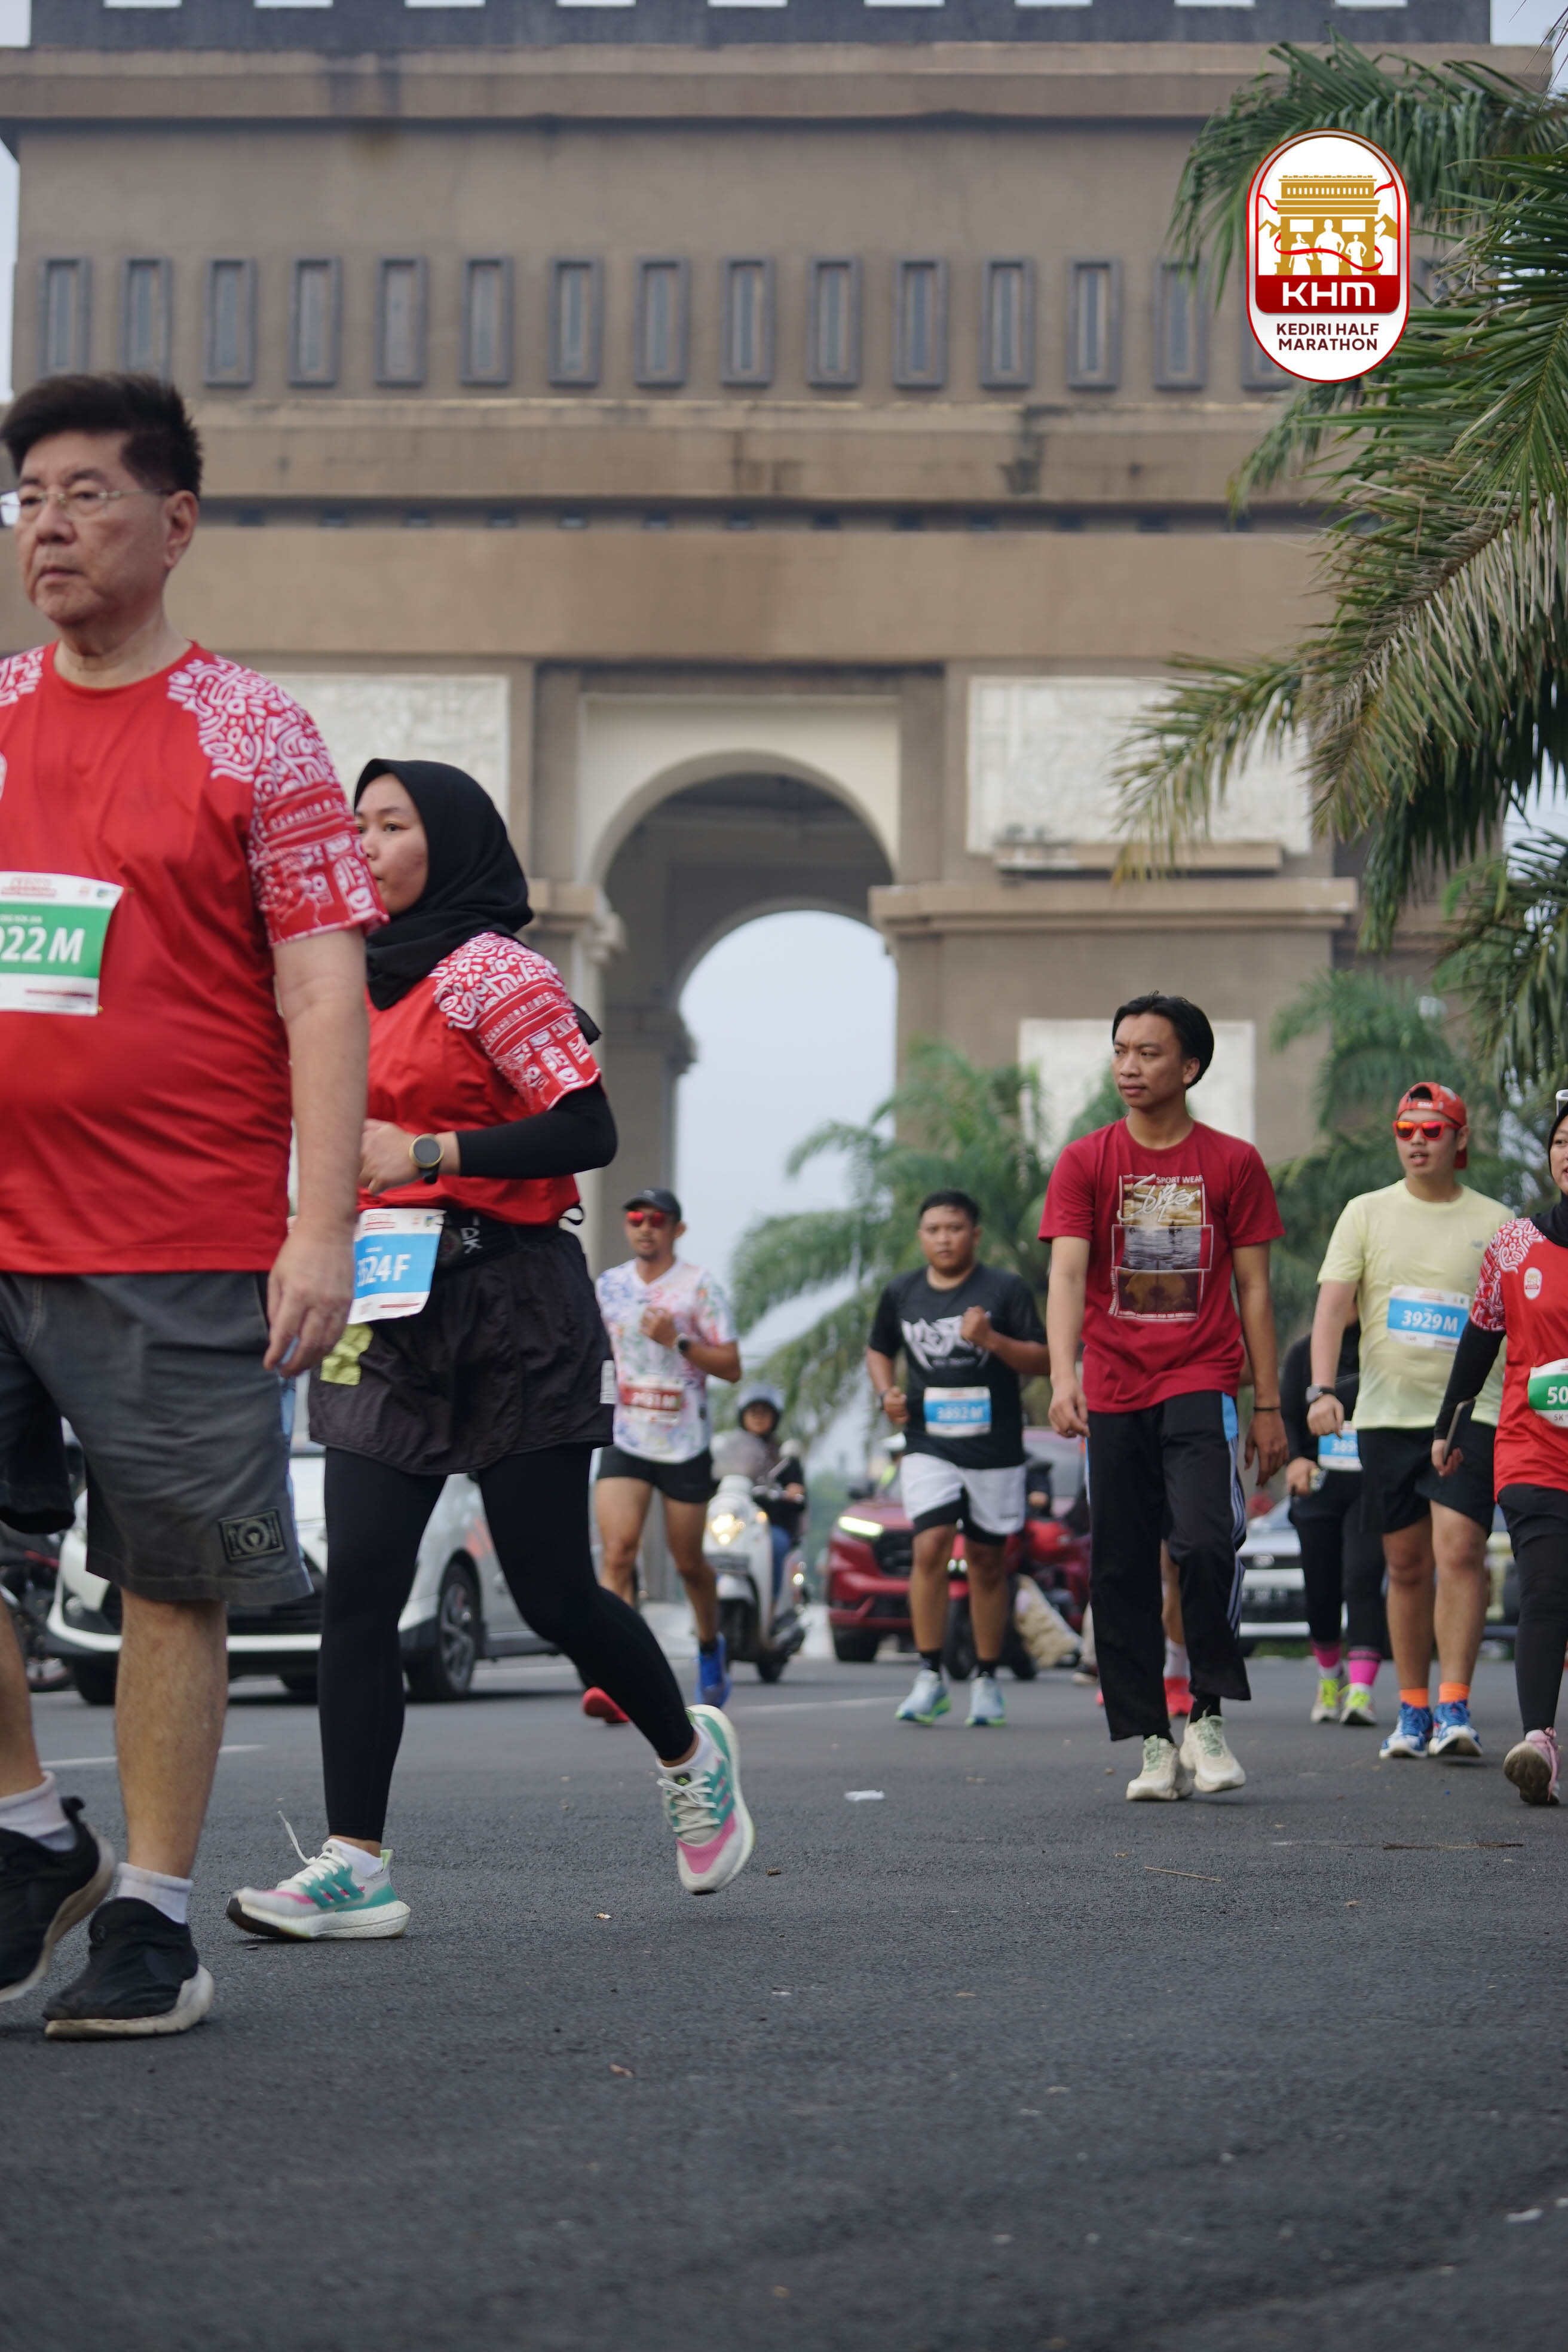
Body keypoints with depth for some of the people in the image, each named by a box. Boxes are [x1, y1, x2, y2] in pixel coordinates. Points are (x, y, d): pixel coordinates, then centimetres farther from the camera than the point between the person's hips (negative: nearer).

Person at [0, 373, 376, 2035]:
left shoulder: (248, 738, -1)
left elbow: (323, 989, -5)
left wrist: (321, 1230, -13)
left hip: (180, 1244, -4)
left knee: (172, 1579, 1)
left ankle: (151, 1917, 10)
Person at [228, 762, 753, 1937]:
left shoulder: (495, 971, -8)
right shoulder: (375, 984, 16)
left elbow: (589, 1132, -15)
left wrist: (423, 1155, -19)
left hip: (509, 1307, -7)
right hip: (393, 1311, 7)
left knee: (554, 1593, -1)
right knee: (357, 1586, -5)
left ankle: (691, 1750, 27)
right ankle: (356, 1865, -7)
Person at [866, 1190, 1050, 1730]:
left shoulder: (1006, 1290, -2)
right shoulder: (901, 1293, 8)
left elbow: (1041, 1361, -4)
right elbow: (879, 1350, 23)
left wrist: (992, 1340, -21)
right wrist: (887, 1392, 3)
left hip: (995, 1449, -1)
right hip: (928, 1445, 1)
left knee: (987, 1563, 7)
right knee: (930, 1549, -16)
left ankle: (987, 1681, 18)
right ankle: (930, 1676, -10)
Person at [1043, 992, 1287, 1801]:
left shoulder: (1233, 1163, 4)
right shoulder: (1085, 1162, 4)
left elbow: (1253, 1289, 7)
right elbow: (1066, 1275, -6)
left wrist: (1269, 1406, 5)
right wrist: (1063, 1375, -22)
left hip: (1201, 1384, -2)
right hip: (1113, 1395, 2)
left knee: (1205, 1543, -19)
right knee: (1120, 1571, 2)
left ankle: (1208, 1717, -3)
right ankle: (1151, 1743, 10)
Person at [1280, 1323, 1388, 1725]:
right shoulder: (1303, 1352, 10)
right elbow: (1285, 1416, 9)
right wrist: (1294, 1459, -10)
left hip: (1372, 1485, -3)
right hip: (1318, 1484, 3)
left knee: (1362, 1582, -17)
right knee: (1320, 1590, 6)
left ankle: (1361, 1691, -21)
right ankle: (1330, 1677, 32)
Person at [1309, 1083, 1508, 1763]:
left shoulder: (1494, 1223, 6)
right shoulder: (1366, 1214, 8)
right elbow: (1333, 1304, 0)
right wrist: (1321, 1388, -14)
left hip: (1469, 1410, -2)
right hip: (1386, 1411, 2)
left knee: (1459, 1549, -16)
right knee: (1406, 1564, 6)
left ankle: (1454, 1707, -16)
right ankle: (1412, 1711, 15)